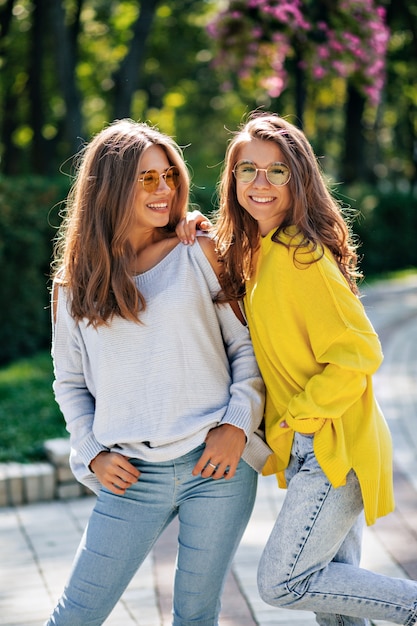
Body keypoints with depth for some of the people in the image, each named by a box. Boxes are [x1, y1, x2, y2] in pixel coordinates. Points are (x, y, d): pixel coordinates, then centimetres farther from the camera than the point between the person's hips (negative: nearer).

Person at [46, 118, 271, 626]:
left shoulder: (197, 254, 3)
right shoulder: (75, 284, 7)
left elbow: (246, 345, 5)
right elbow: (69, 383, 15)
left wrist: (237, 425, -7)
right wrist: (92, 453, 2)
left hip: (215, 464, -1)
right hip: (132, 477, 1)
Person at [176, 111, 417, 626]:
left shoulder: (301, 256, -18)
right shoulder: (256, 252, 10)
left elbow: (358, 354, -20)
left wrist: (294, 419, -14)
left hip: (334, 447, -9)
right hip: (309, 448, 9)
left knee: (281, 583, -8)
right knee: (330, 583, 12)